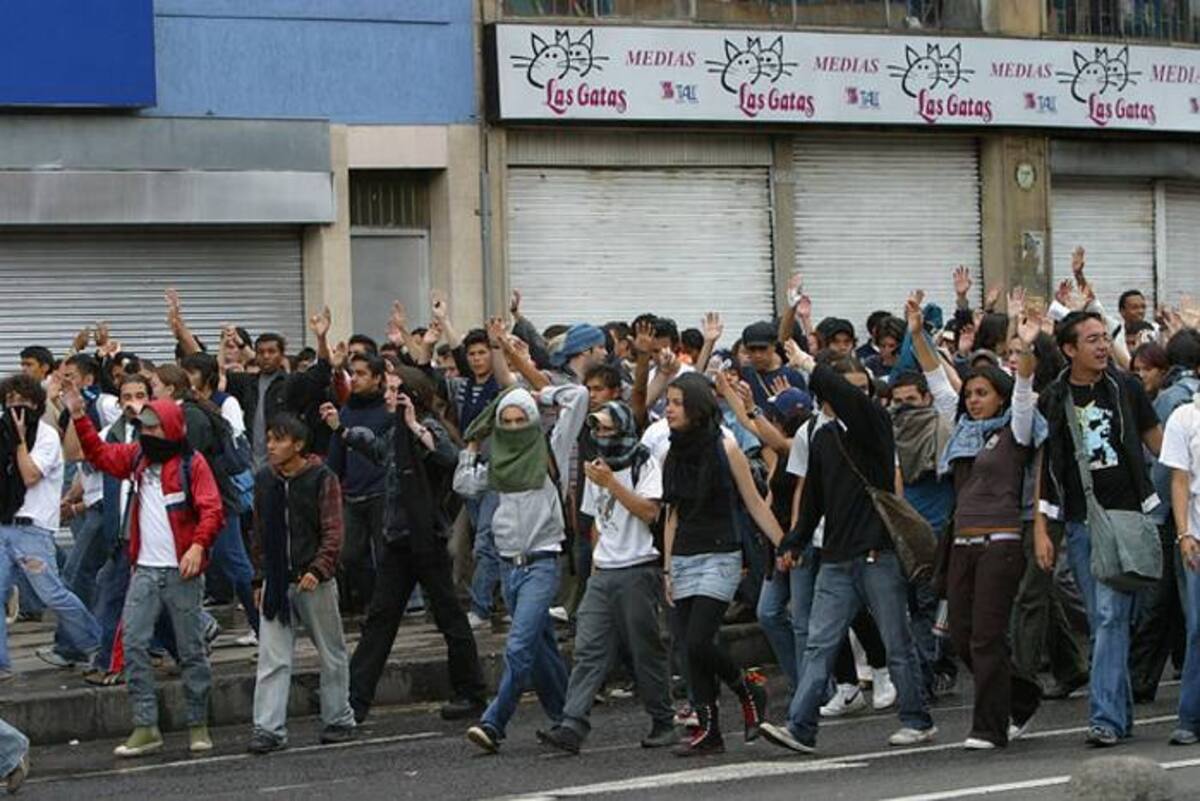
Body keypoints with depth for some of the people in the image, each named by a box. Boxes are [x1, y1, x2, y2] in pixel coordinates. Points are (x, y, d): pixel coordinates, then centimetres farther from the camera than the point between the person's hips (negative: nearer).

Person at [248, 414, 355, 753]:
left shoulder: (322, 479, -6)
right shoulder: (264, 481, 9)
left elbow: (333, 531, -10)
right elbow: (260, 534, 16)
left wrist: (318, 569, -23)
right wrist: (260, 579, 13)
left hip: (313, 581, -4)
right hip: (276, 582, 4)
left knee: (332, 655, 8)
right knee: (272, 658, -4)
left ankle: (338, 720, 21)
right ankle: (269, 728, -5)